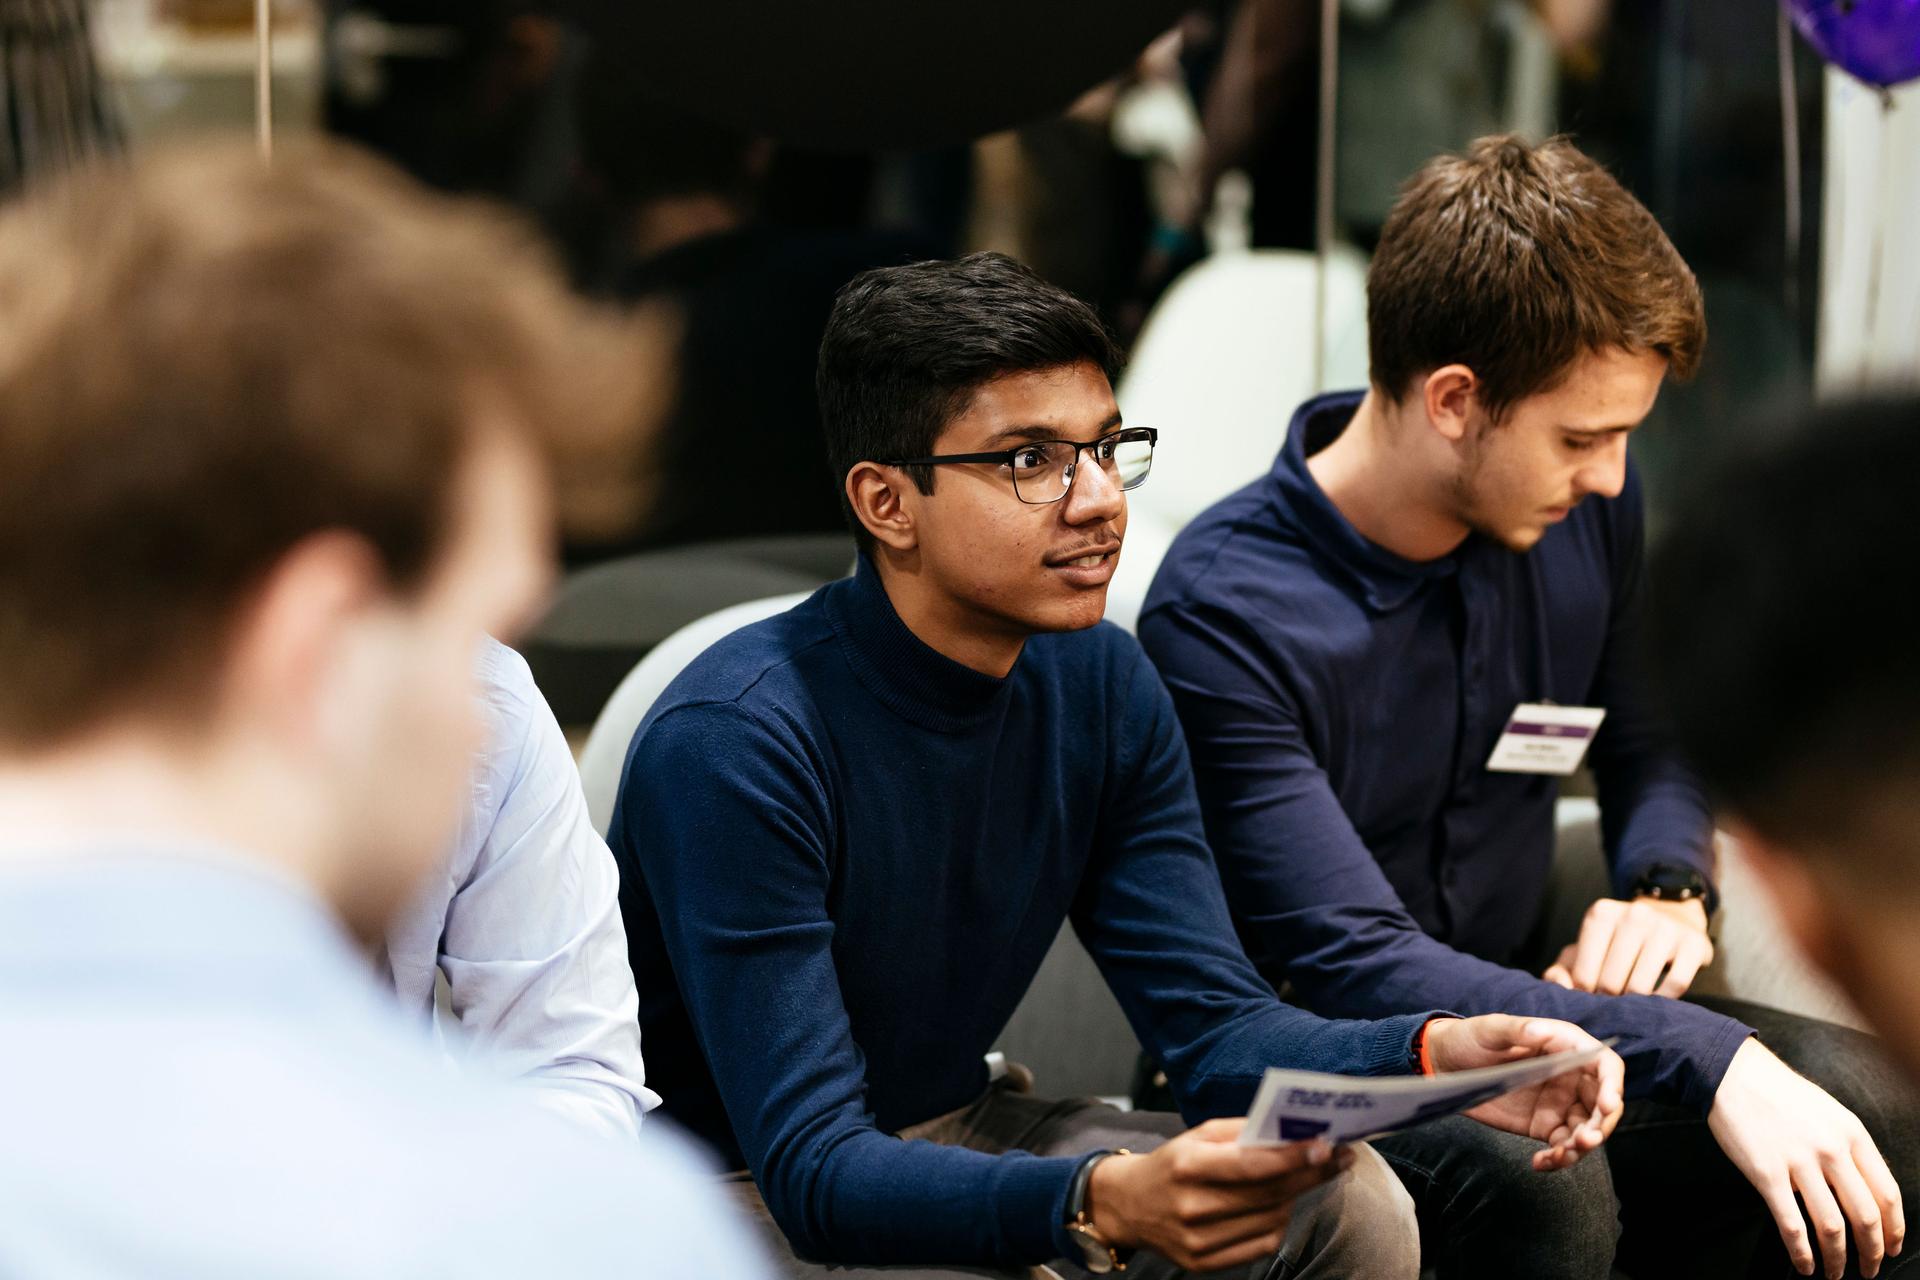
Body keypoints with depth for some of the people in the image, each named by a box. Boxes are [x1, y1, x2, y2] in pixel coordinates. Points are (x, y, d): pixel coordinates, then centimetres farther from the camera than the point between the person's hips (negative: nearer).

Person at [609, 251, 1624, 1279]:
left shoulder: (1103, 689, -3)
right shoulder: (732, 741, -26)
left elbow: (1212, 1022, -6)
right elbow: (813, 1170, -31)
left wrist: (1437, 1058, -26)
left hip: (958, 1129, 6)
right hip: (741, 1186, -6)